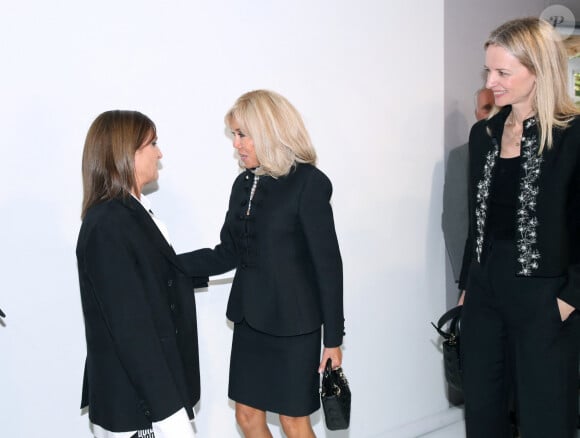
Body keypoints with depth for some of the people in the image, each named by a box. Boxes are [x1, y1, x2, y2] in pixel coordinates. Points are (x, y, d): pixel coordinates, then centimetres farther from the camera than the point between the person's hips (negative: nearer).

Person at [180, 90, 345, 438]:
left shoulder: (308, 183, -13)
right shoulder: (245, 183, 6)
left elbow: (328, 264, -12)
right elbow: (228, 254, 7)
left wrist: (333, 338, -10)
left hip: (292, 324, -6)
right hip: (250, 320, 7)